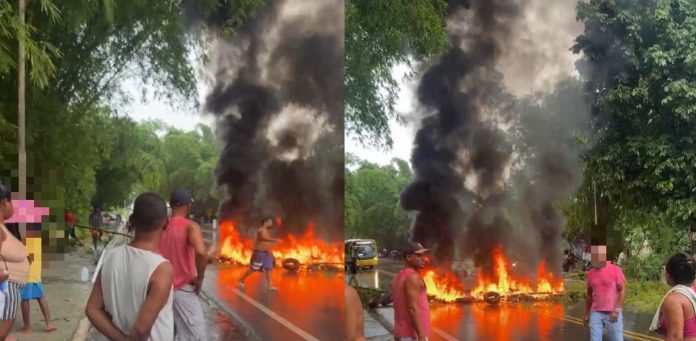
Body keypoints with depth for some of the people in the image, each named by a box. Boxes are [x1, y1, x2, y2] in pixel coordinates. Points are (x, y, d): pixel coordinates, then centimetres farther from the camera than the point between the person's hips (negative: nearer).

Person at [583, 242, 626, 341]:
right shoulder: (590, 273, 8)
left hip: (612, 313, -4)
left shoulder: (615, 270, -5)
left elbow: (622, 290, -6)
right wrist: (586, 314, 15)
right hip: (595, 313, 4)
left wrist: (616, 310, -14)